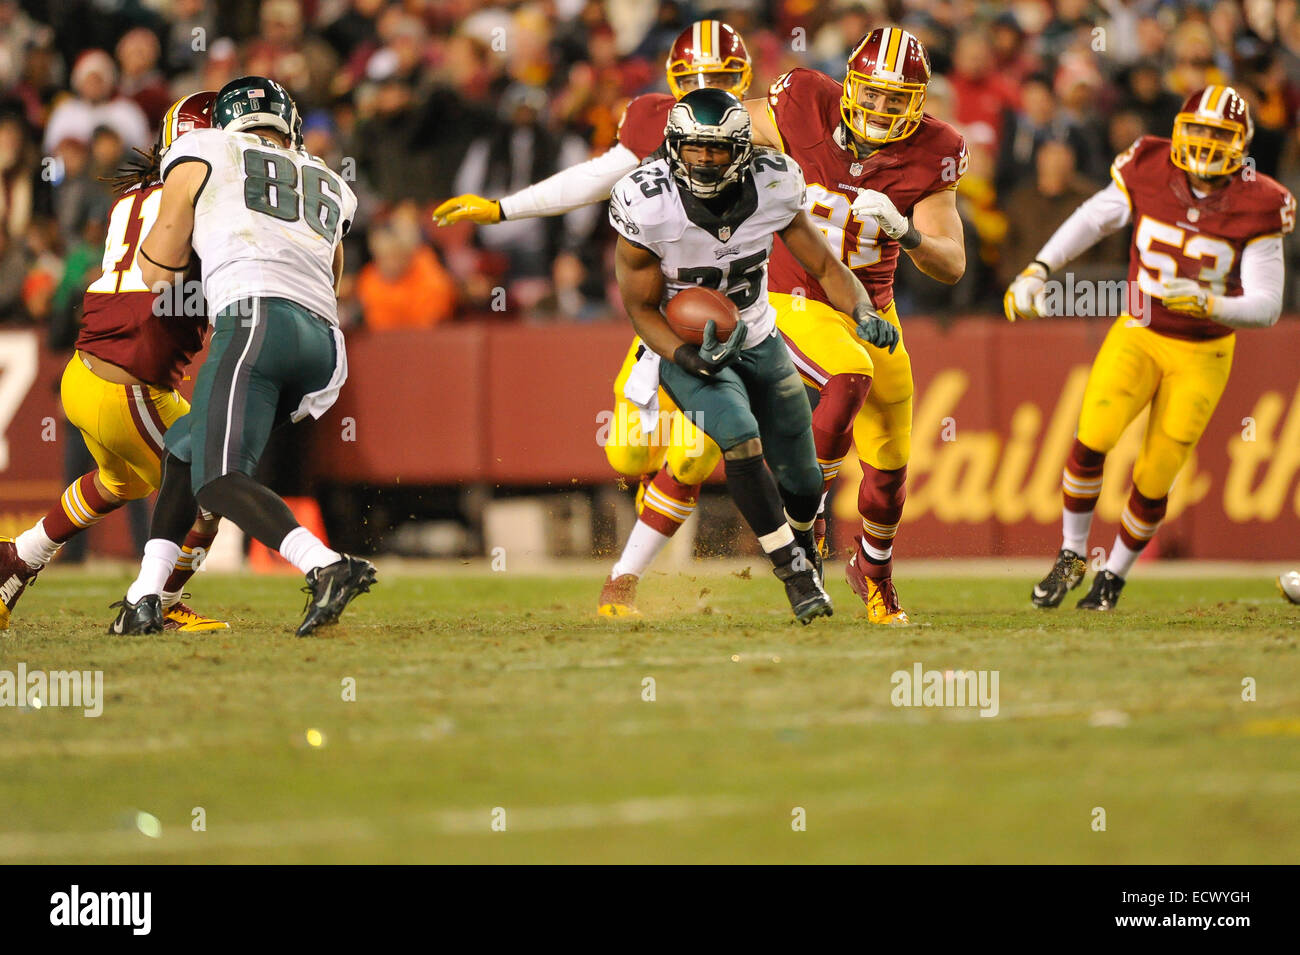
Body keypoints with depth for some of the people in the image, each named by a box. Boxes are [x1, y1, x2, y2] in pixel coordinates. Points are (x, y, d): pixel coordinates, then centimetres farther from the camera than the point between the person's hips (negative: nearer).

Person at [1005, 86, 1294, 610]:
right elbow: (1091, 221, 5)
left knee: (1153, 480, 0)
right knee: (1092, 439, -19)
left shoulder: (1255, 207, -16)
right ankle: (1072, 555, 3)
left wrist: (1206, 304, -32)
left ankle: (1114, 575, 26)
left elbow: (1266, 306, -16)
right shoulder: (1148, 173, -11)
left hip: (1202, 355, -1)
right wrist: (1037, 270, -5)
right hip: (1138, 336, 1)